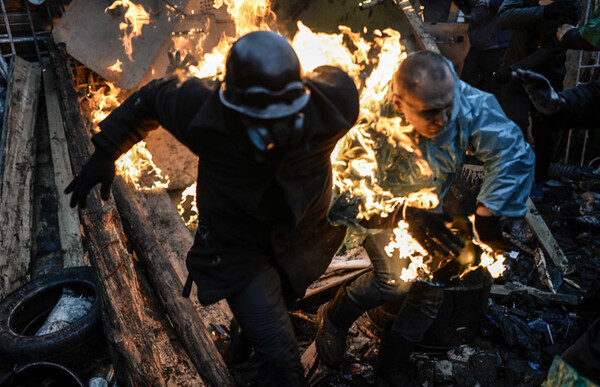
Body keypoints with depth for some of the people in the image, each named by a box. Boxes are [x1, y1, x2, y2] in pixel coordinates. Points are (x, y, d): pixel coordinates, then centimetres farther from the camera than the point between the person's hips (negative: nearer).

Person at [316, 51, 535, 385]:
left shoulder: (469, 102, -30)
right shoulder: (371, 127, -37)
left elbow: (514, 152, -23)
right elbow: (343, 195, -38)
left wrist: (488, 215, -29)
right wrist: (405, 216, -46)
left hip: (427, 203, 4)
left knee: (436, 280, -1)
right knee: (395, 278, -23)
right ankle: (333, 317, 11)